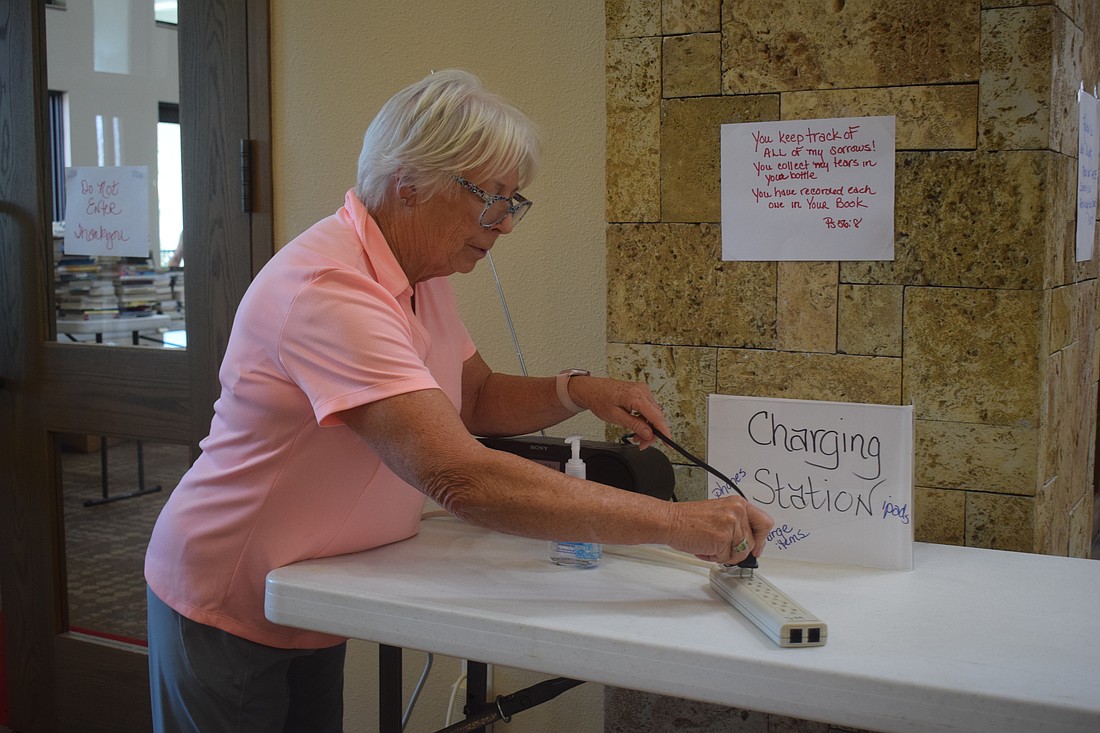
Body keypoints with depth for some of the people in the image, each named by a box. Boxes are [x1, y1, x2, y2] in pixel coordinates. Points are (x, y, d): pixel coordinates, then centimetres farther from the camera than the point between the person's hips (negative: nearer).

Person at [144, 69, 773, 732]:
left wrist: (576, 393, -8)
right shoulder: (328, 290, -31)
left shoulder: (421, 275, 0)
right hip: (230, 619, -8)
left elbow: (476, 400, 13)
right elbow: (459, 477, -40)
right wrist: (672, 523, -39)